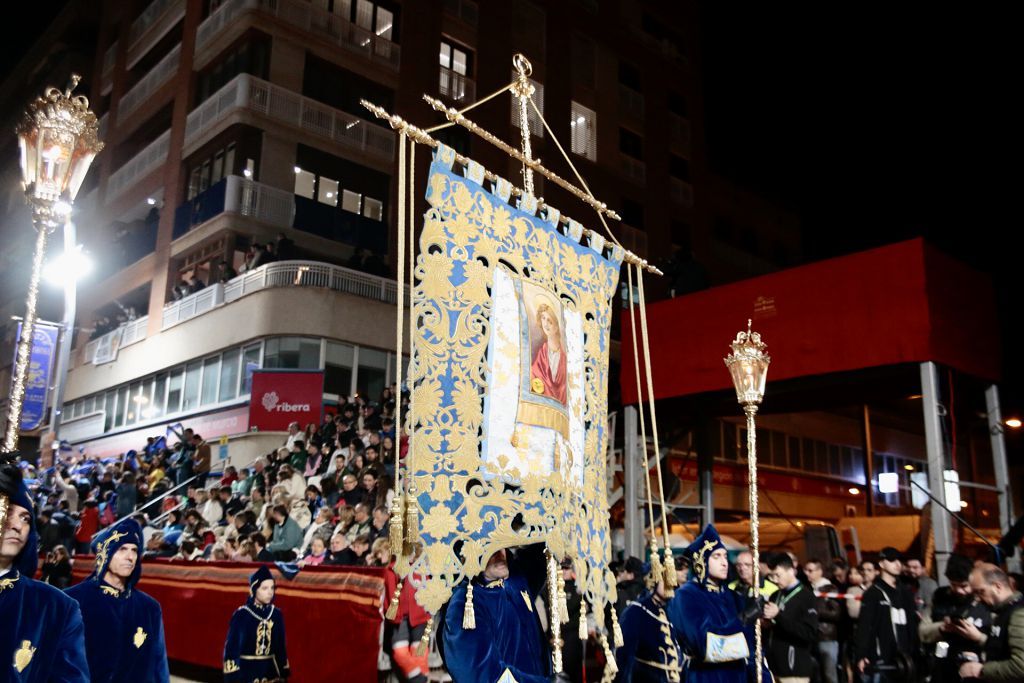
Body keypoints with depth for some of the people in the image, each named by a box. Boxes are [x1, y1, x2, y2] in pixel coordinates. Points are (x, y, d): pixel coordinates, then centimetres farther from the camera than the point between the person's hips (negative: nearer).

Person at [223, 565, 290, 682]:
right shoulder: (241, 615, -11)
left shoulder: (276, 614, 3)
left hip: (270, 672, 4)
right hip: (246, 672, -4)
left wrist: (284, 674, 11)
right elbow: (231, 647, -8)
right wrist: (232, 678, -11)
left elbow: (280, 647, 10)